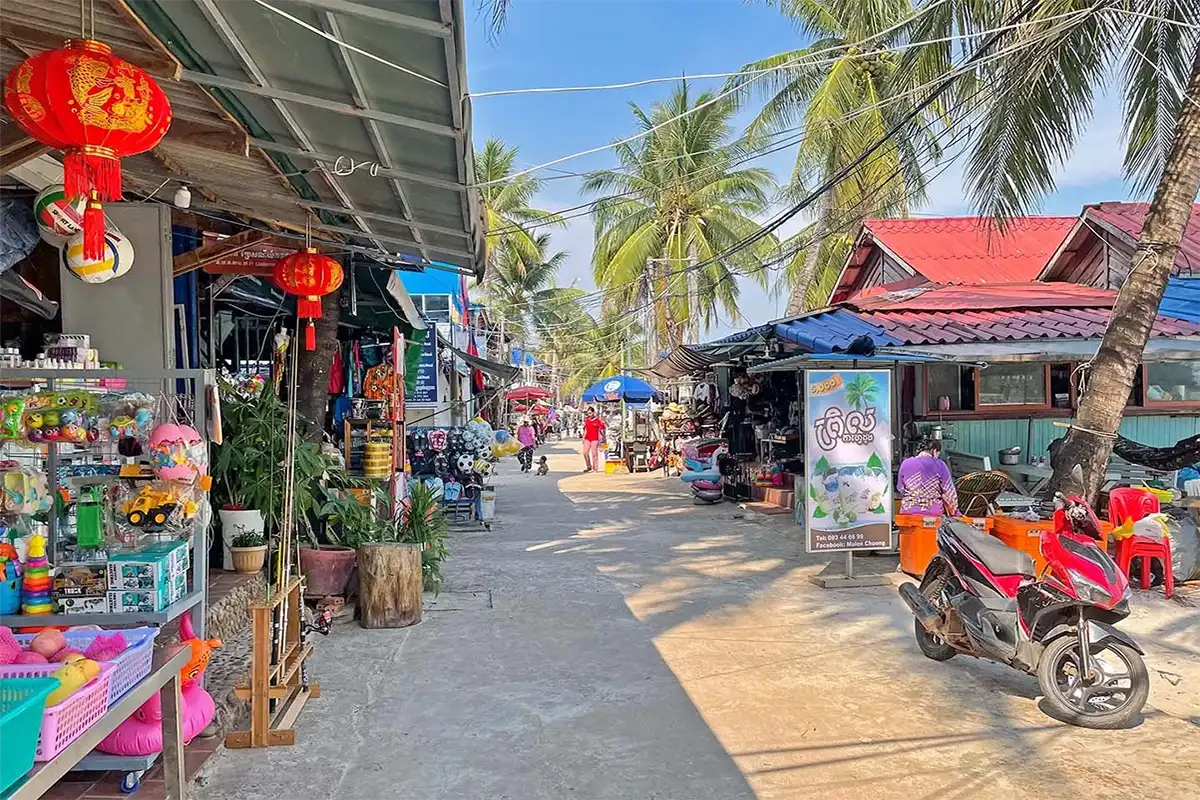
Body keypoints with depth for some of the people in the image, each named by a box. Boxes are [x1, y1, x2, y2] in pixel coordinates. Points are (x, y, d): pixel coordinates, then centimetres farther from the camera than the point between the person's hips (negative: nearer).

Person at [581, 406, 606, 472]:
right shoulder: (586, 420, 10)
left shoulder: (598, 420, -5)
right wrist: (583, 438, 17)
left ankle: (595, 468, 4)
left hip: (595, 439, -5)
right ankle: (589, 466, 15)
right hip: (587, 438, 5)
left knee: (594, 453, -3)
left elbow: (601, 429, -3)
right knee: (585, 452, 0)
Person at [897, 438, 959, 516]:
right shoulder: (939, 465, -4)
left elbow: (900, 488, 13)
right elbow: (949, 493, 0)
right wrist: (954, 512, 13)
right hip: (932, 512, -3)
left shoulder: (905, 463, 4)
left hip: (908, 510, 3)